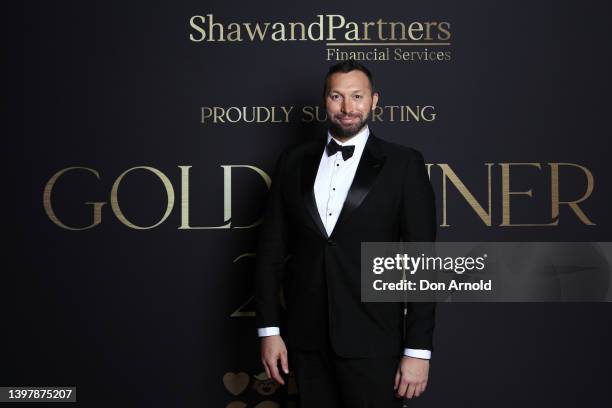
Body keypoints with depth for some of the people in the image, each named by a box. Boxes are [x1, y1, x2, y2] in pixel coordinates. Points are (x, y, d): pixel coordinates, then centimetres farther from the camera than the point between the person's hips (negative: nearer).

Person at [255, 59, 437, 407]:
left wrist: (419, 349, -9)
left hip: (372, 340, -3)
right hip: (307, 340, 3)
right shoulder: (293, 162, 7)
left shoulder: (403, 164, -3)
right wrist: (269, 329, 3)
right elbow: (272, 248, 8)